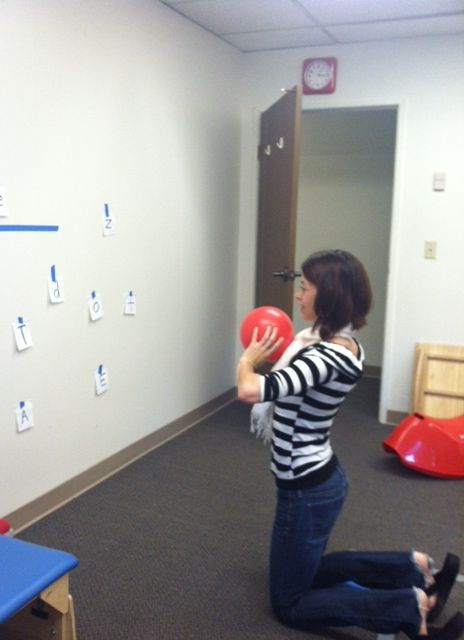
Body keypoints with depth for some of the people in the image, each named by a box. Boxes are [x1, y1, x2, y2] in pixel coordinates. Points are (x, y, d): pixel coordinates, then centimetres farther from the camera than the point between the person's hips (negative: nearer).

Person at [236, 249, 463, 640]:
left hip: (307, 492, -9)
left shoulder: (328, 356, -29)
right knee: (305, 571, 31)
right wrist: (275, 354, 3)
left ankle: (412, 607, 4)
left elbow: (251, 391, -40)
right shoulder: (343, 344, 0)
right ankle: (415, 568, 24)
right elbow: (297, 378, 19)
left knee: (290, 605, 11)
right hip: (320, 480, 9)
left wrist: (249, 359, -19)